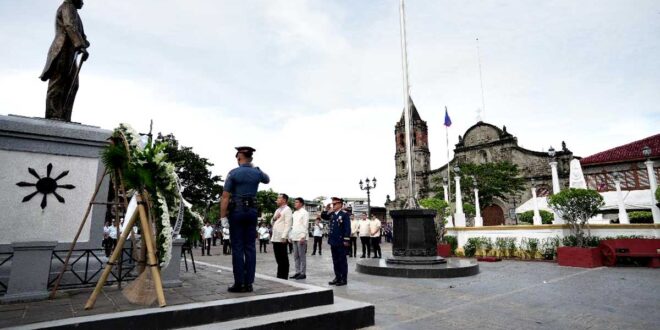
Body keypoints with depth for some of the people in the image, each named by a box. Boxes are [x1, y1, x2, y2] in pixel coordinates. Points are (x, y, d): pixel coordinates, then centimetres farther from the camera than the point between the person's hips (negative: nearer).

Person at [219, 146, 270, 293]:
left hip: (236, 211, -3)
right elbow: (267, 179, 29)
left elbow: (225, 196, -11)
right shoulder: (257, 173, 5)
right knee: (250, 247, 5)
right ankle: (249, 283, 8)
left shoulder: (233, 173, -7)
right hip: (252, 211, 4)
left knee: (238, 248, 0)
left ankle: (239, 283, 2)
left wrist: (223, 216, -8)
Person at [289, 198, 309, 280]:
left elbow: (305, 225, -11)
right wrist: (290, 236, 13)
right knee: (296, 256, 10)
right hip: (294, 237, 8)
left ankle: (303, 273, 3)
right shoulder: (294, 213, 17)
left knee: (302, 256, -3)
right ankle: (298, 272, 17)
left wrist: (303, 237, -17)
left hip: (301, 238, -8)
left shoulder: (304, 213, -6)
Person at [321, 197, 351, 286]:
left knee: (342, 261, 2)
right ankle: (337, 277, 22)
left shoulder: (345, 214, -9)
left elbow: (347, 228, -13)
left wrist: (346, 240, -18)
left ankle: (344, 279, 9)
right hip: (333, 241, 7)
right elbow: (323, 216, 21)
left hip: (341, 242, -7)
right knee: (335, 261, 13)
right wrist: (327, 209, 4)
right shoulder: (332, 214, 11)